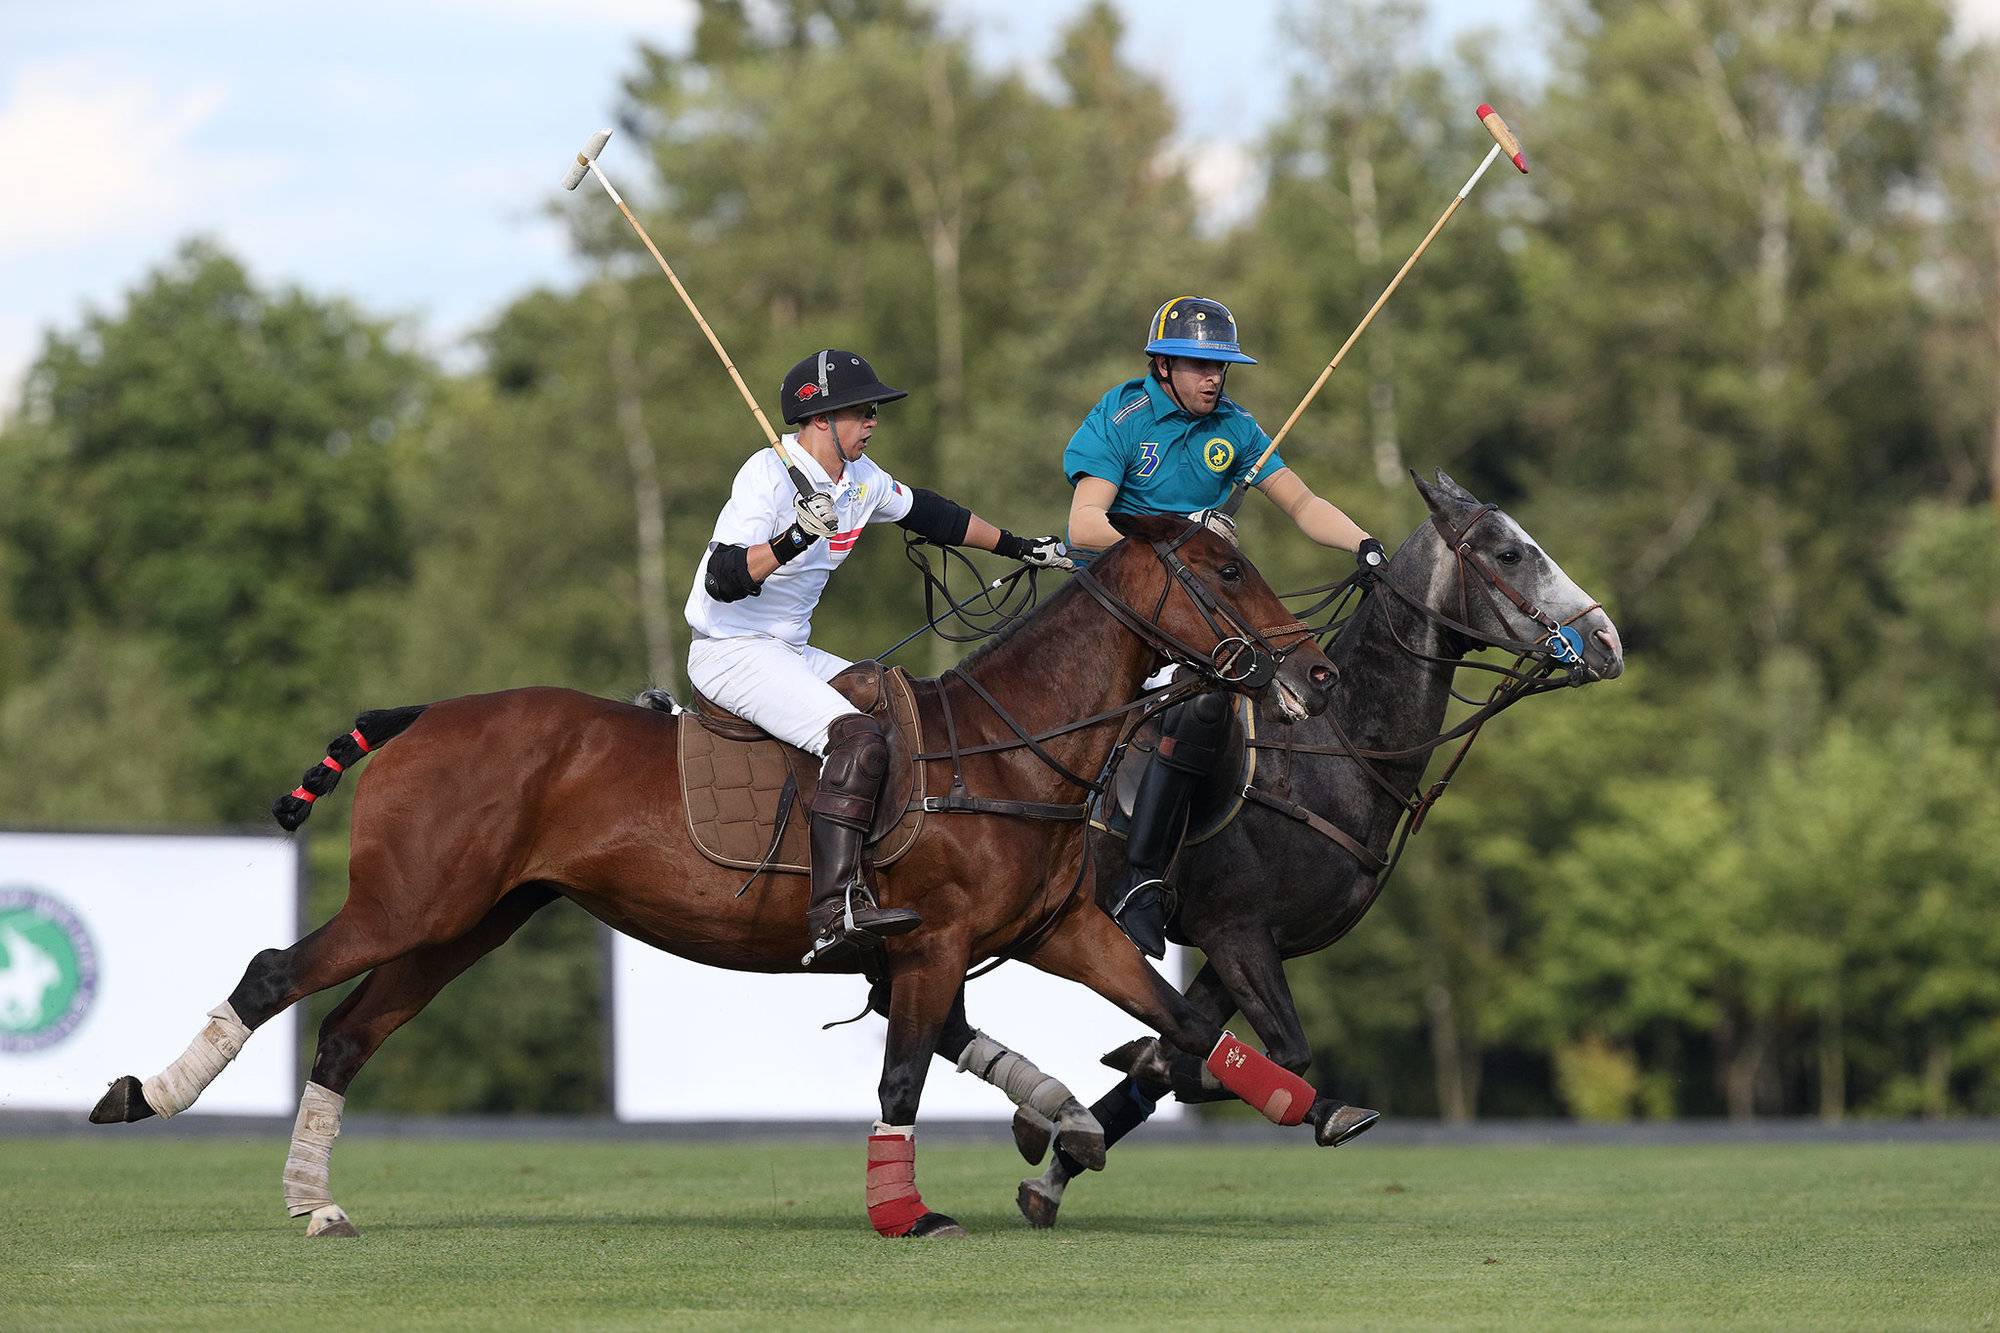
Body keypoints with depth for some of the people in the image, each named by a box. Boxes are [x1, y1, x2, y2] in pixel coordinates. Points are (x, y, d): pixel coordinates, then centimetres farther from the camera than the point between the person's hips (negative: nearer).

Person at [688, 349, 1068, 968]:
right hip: (731, 654, -10)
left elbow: (926, 513, 25)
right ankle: (836, 910, -40)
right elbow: (725, 580, -26)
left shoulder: (860, 477, 7)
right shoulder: (770, 476, -17)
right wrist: (794, 540, -40)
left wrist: (1019, 547, 31)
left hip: (791, 653, 10)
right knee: (857, 738, -28)